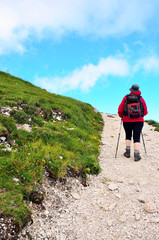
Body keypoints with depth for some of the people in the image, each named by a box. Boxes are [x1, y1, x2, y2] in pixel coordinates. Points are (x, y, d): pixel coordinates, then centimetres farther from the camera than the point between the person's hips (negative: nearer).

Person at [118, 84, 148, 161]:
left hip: (127, 121, 1)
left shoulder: (126, 98, -1)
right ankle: (136, 155, -2)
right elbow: (145, 112, 5)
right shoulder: (141, 99, 0)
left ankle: (128, 152, 20)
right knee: (137, 138, 2)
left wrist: (121, 116, 20)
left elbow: (120, 110, 1)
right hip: (139, 121, 0)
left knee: (128, 136, 18)